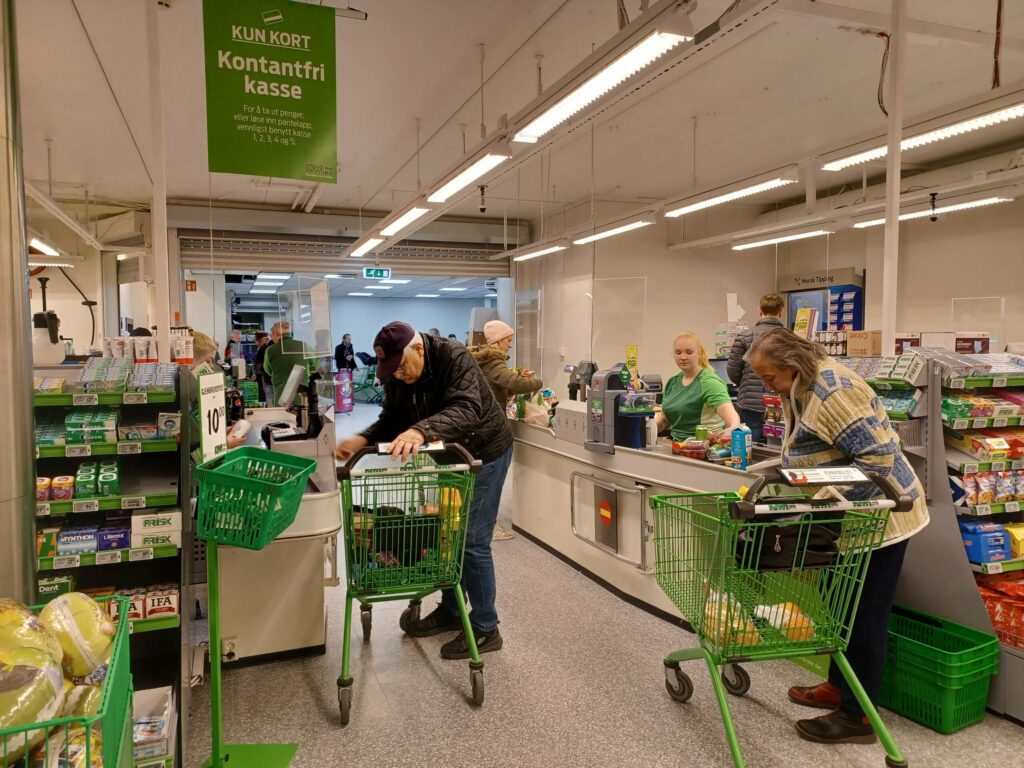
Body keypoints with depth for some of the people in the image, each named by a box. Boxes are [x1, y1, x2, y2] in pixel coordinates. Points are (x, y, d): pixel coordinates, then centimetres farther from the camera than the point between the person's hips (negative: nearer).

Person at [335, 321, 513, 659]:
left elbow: (467, 409, -43)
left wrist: (422, 430, -60)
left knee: (472, 541, -6)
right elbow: (392, 420, -2)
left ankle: (486, 629, 8)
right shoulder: (397, 378, -8)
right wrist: (362, 439, -23)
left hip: (484, 453, -7)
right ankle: (450, 610, 32)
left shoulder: (455, 359, -29)